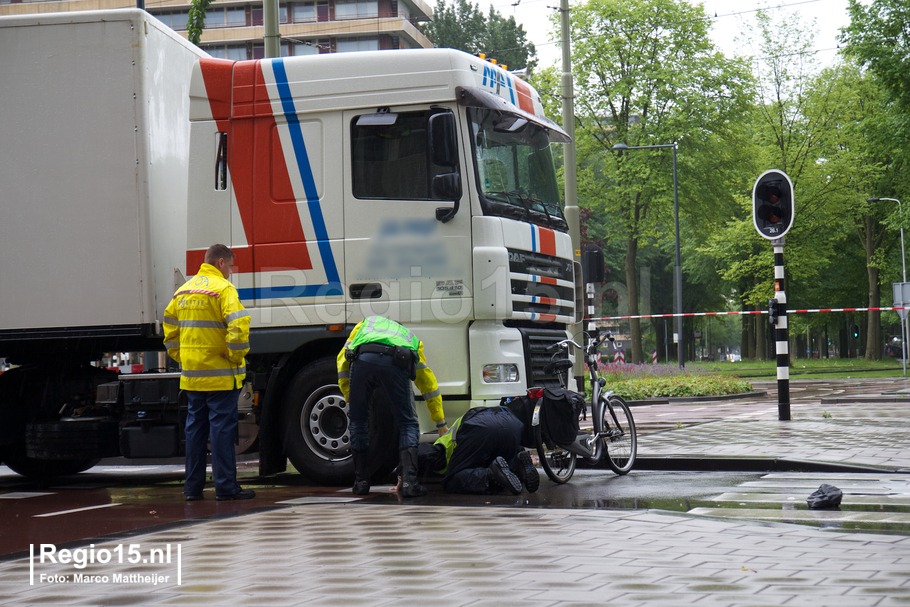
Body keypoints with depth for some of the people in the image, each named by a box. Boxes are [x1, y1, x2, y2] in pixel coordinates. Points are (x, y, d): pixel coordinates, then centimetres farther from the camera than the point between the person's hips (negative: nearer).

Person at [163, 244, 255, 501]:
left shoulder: (184, 290, 14)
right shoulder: (222, 288, -10)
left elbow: (169, 326, 19)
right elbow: (238, 324, -22)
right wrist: (236, 357, -12)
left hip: (191, 374, 7)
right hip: (220, 374, -7)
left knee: (195, 427, 11)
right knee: (222, 427, -3)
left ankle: (192, 487, 13)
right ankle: (225, 487, -1)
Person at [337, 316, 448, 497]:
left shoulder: (364, 323, 42)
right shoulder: (412, 338, 42)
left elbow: (343, 359, 28)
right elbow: (429, 384, 44)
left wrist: (350, 399, 30)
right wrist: (441, 423, 51)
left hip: (362, 359, 0)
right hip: (395, 364, 0)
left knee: (358, 421, 20)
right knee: (407, 424, 13)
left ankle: (361, 482, 23)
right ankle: (409, 481, -3)